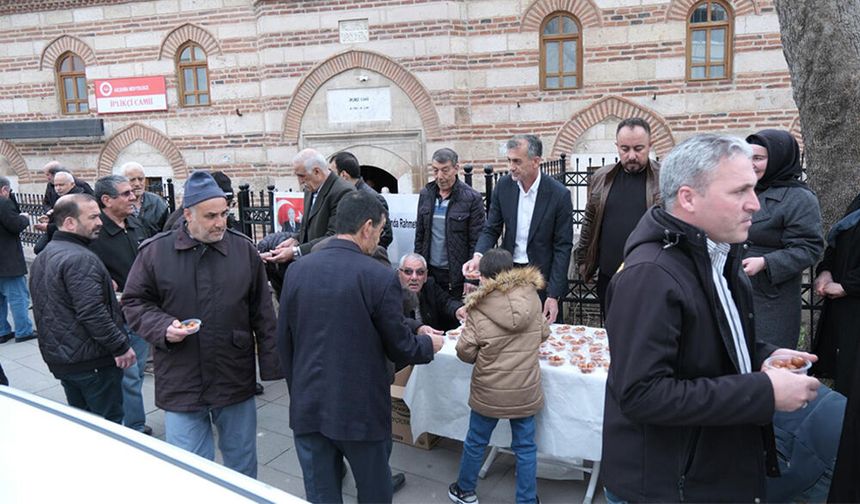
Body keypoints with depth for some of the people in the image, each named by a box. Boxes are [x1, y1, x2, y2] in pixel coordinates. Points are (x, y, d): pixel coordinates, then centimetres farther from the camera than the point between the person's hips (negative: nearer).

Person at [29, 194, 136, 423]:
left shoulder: (42, 258, 11)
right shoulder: (80, 259, -22)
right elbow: (93, 313, -27)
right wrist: (121, 346, -20)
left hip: (58, 358, 10)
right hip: (91, 359, -9)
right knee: (108, 424, 3)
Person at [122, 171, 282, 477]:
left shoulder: (244, 249, -2)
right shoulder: (155, 251, -4)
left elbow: (262, 313, 2)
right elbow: (134, 302, 5)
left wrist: (271, 365, 0)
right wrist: (163, 327, -14)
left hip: (236, 381, 1)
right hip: (181, 384, -1)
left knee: (243, 465, 18)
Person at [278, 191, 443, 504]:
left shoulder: (297, 270, -3)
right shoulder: (380, 277, -17)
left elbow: (284, 340, 5)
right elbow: (399, 348, -9)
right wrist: (430, 344, 12)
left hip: (307, 406, 4)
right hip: (361, 407, -4)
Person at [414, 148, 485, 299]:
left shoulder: (472, 198, -9)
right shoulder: (425, 194, 6)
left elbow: (476, 242, -9)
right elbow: (419, 234, 12)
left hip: (457, 275, -4)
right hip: (429, 272, 4)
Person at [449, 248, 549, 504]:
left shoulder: (479, 308, -16)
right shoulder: (531, 297, -7)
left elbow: (466, 352, -14)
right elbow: (543, 334, 6)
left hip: (489, 392, -1)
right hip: (526, 390, 2)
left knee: (476, 442, 19)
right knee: (525, 446, 16)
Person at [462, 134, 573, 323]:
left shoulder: (559, 194, -13)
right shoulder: (503, 186, -3)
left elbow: (563, 246, -9)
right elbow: (491, 229, 3)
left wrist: (553, 295, -12)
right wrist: (478, 256, -18)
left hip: (542, 277, -3)